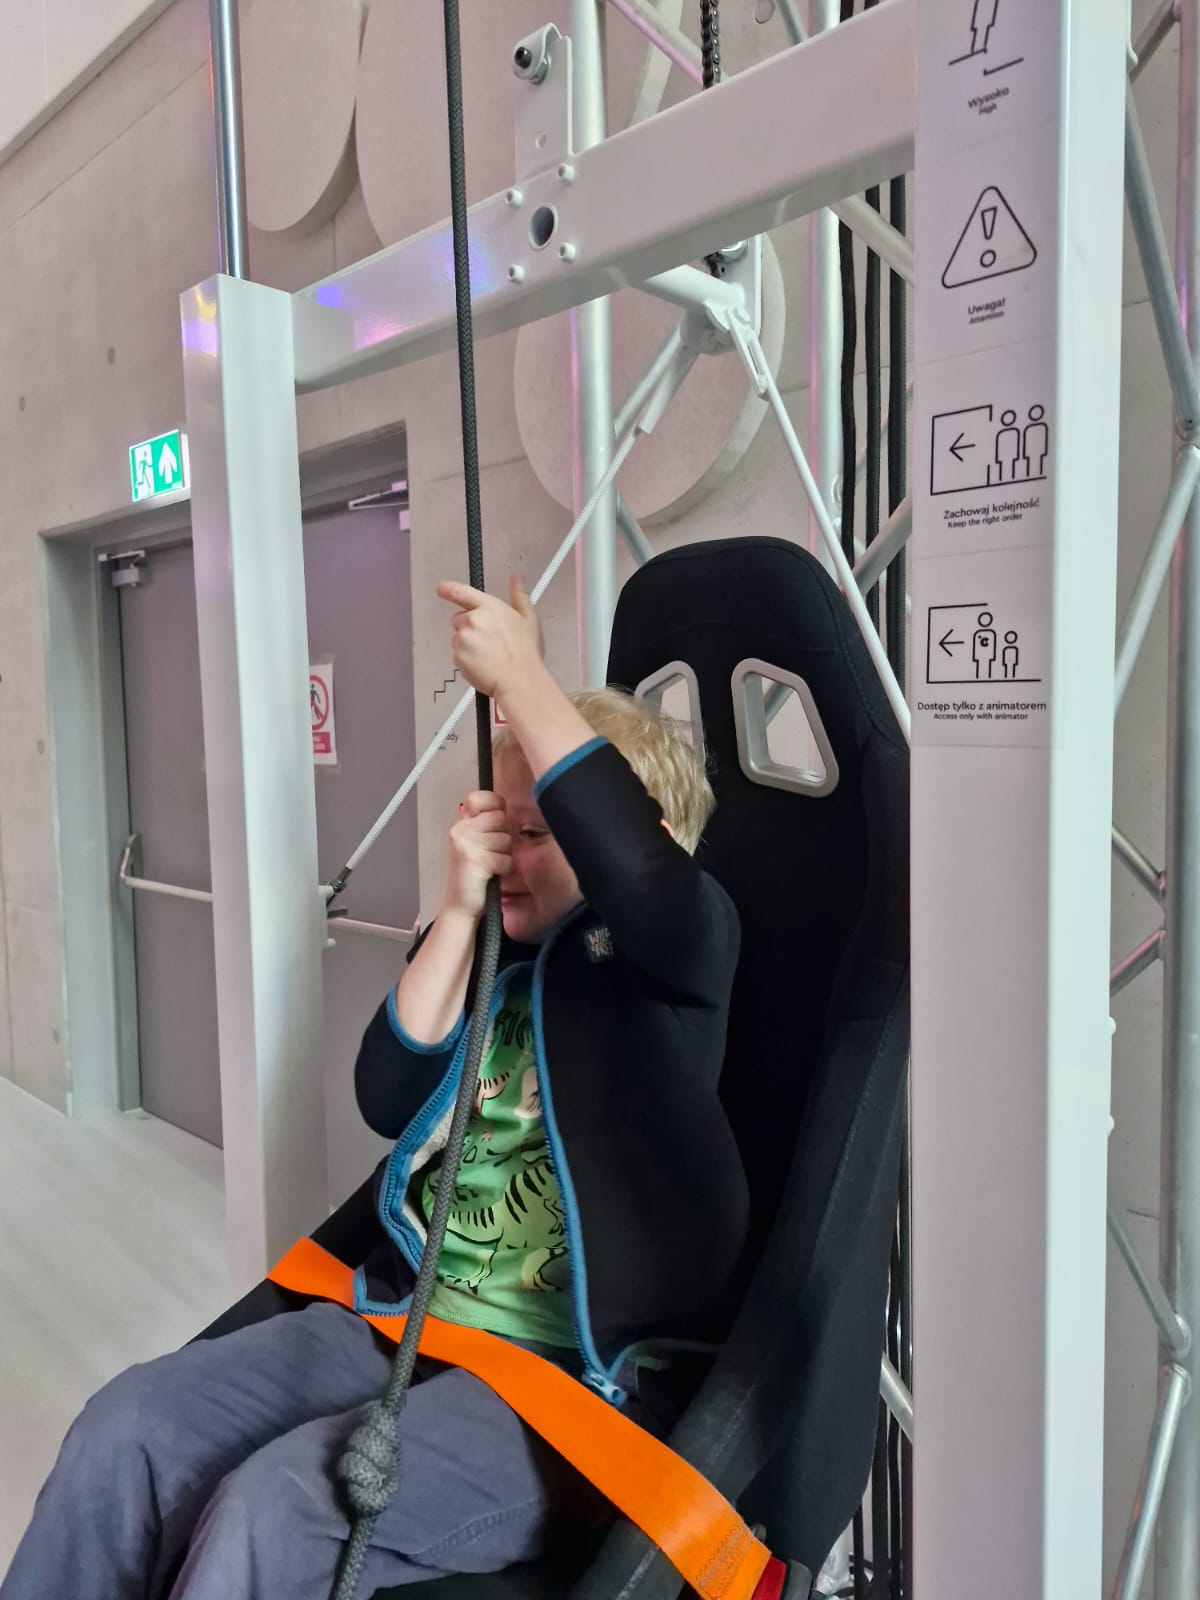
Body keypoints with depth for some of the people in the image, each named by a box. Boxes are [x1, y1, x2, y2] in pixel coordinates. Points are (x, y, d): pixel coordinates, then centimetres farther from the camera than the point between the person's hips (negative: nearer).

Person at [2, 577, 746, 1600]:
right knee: (130, 1427, -10)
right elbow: (389, 1102, 2)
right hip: (410, 1318, 7)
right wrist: (459, 911, -7)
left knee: (274, 1506, -25)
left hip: (580, 1372, -6)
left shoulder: (673, 954, -7)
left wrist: (520, 675, -23)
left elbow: (641, 869, -32)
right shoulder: (487, 950, 12)